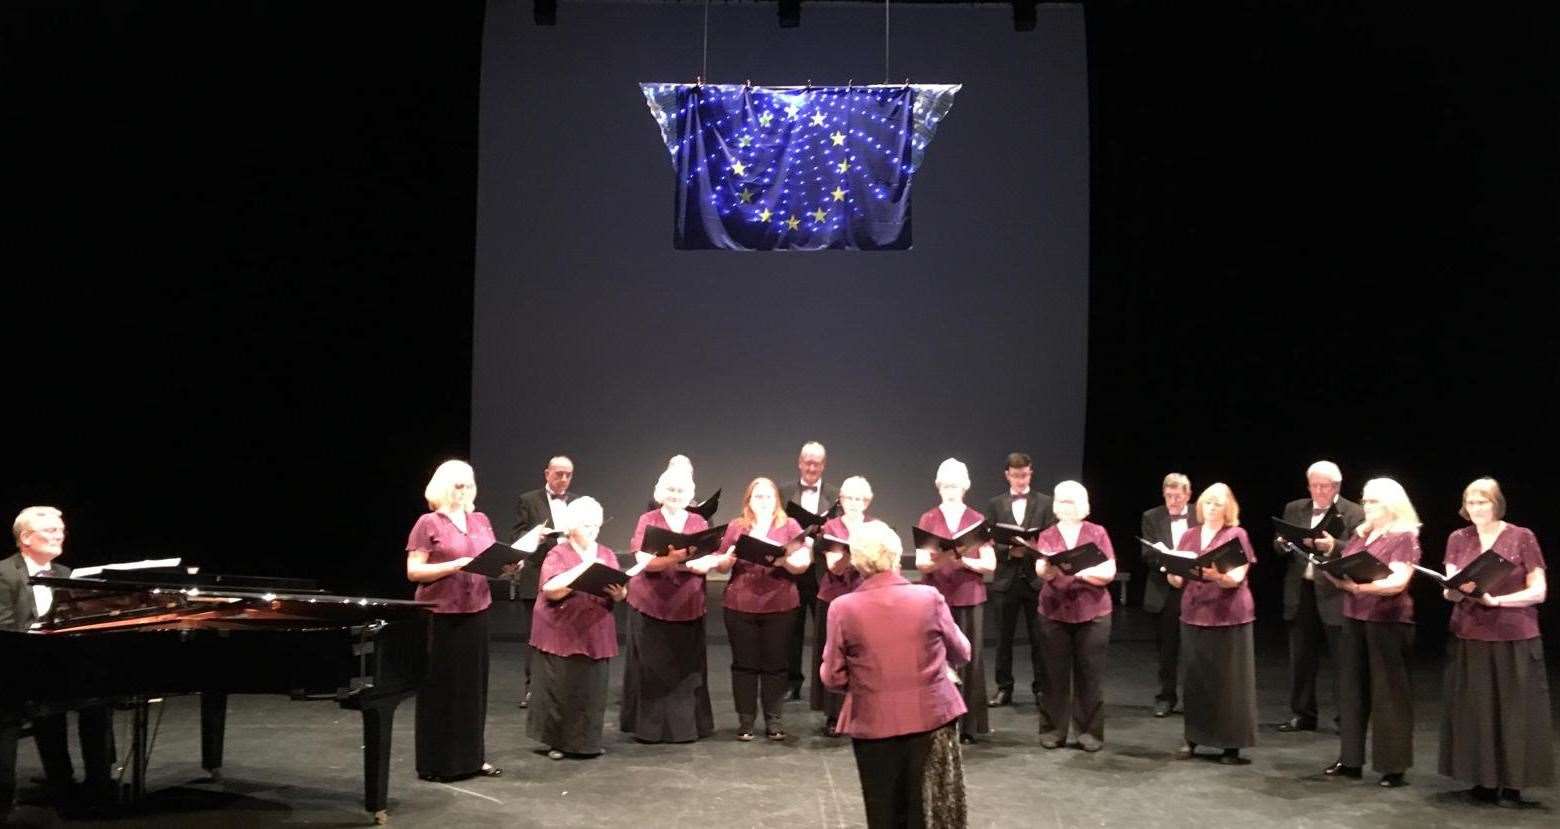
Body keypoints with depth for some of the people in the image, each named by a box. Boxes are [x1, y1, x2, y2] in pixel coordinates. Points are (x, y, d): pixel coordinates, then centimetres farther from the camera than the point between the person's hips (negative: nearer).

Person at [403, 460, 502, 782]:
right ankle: (437, 762, 9)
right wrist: (455, 566, -20)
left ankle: (472, 756, 20)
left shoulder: (481, 521, 11)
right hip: (441, 614, -6)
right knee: (441, 687, 1)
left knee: (474, 684, 10)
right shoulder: (428, 524, -7)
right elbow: (413, 571, -11)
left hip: (476, 611, 6)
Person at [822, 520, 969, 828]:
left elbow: (833, 678, -5)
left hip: (874, 724, 0)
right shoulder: (929, 597, -6)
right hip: (932, 718, 1)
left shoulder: (843, 608, -10)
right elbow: (961, 653, 7)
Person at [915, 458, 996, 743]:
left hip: (970, 598, 0)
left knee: (968, 658, -1)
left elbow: (991, 564, 1)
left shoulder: (977, 520, 5)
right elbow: (920, 562, -1)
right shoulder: (928, 519, 5)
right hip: (936, 597, 0)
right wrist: (938, 561, -22)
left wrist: (964, 561, -16)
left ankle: (967, 725, 5)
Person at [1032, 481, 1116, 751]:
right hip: (1054, 612, 1)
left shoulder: (1097, 533, 4)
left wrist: (1079, 570, -17)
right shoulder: (1046, 536, 6)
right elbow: (1041, 570, -10)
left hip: (1093, 613, -1)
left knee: (1090, 675, 1)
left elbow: (1109, 572, -4)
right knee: (1055, 674, 2)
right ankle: (1052, 730, 8)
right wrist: (1050, 566, -33)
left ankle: (1090, 732, 7)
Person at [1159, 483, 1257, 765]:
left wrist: (1215, 575, -30)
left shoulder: (1237, 535, -1)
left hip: (1229, 617, -4)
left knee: (1228, 680, -1)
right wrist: (1172, 571, -12)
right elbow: (1177, 581, 10)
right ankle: (1192, 739, 12)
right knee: (1194, 678, 5)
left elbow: (1237, 578, -12)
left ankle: (1231, 745, 3)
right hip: (1194, 615, 4)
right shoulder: (1189, 536, 12)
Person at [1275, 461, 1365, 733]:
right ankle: (1302, 714, 21)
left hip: (1336, 593, -4)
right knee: (1301, 658, 11)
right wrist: (1285, 542, -14)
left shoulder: (1354, 513, -4)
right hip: (1301, 592, 5)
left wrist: (1333, 546, -29)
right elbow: (1278, 545, 8)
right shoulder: (1293, 509, 10)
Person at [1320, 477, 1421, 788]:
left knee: (1388, 692, -2)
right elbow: (1343, 571, 16)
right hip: (1354, 618, 7)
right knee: (1351, 687, 10)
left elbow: (1398, 582, -18)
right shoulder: (1359, 534, 14)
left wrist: (1360, 585, -30)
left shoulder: (1405, 537, -7)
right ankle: (1350, 759, 18)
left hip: (1388, 621, -7)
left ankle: (1394, 767, 4)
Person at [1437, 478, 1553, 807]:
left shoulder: (1522, 538, -4)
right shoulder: (1458, 539, 6)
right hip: (1469, 638, 3)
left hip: (1515, 639, -3)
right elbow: (1449, 591, 4)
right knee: (1475, 710, 3)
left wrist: (1495, 599, -18)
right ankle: (1484, 781, 10)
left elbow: (1538, 591, -5)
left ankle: (1512, 785, 4)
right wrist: (1456, 591, -20)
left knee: (1514, 712, -1)